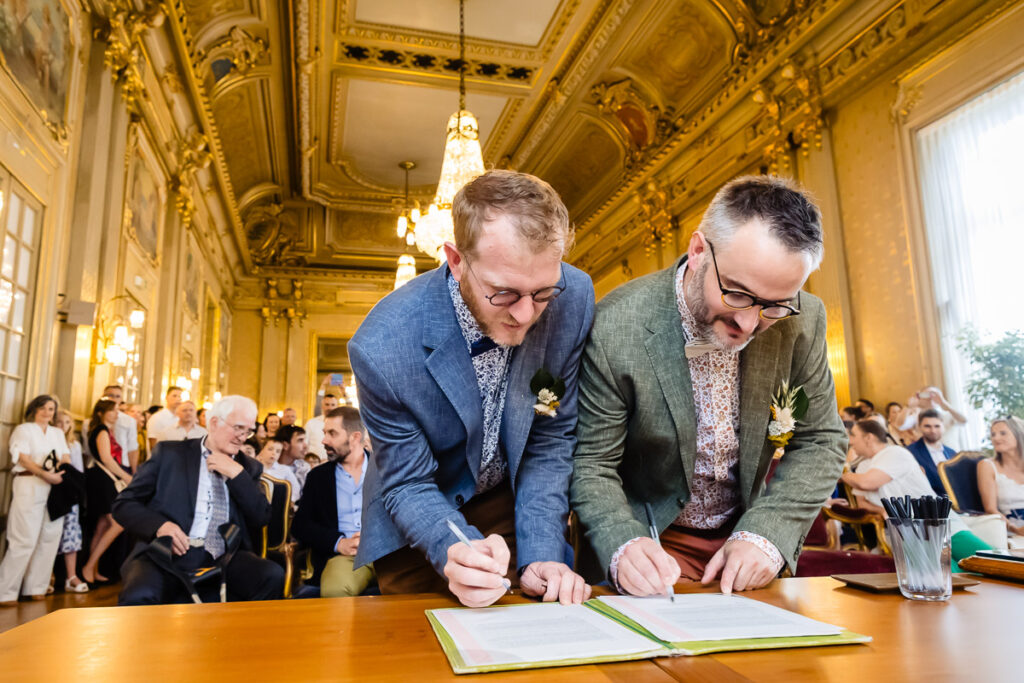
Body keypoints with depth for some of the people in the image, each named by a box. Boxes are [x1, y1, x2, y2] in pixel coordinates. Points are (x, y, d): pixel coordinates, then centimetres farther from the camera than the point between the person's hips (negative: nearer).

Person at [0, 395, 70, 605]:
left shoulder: (58, 433, 22)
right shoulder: (24, 429, 6)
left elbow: (65, 458, 16)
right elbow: (22, 457, -7)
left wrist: (61, 473, -7)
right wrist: (45, 474, -20)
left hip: (55, 488, 5)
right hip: (30, 487, -5)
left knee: (50, 538, 1)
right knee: (25, 540, -10)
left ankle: (36, 587, 9)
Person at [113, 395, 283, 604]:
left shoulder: (249, 467, 17)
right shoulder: (170, 453, 11)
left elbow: (261, 518, 7)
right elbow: (123, 504, 8)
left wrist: (237, 474, -3)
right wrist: (159, 525, -12)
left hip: (222, 559, 3)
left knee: (273, 576, -27)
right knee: (140, 595, -36)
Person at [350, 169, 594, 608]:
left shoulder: (573, 299, -24)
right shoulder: (381, 349, -31)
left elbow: (550, 443, -13)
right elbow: (409, 484, -17)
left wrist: (540, 556, -20)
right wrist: (455, 552, -36)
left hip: (515, 500, 2)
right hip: (418, 523, -1)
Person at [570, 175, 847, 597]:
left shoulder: (802, 320, -10)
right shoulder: (616, 328, -22)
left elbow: (820, 443, 0)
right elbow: (591, 464, -12)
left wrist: (766, 534, -13)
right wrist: (623, 545, -30)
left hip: (748, 536, 5)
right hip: (657, 546, -4)